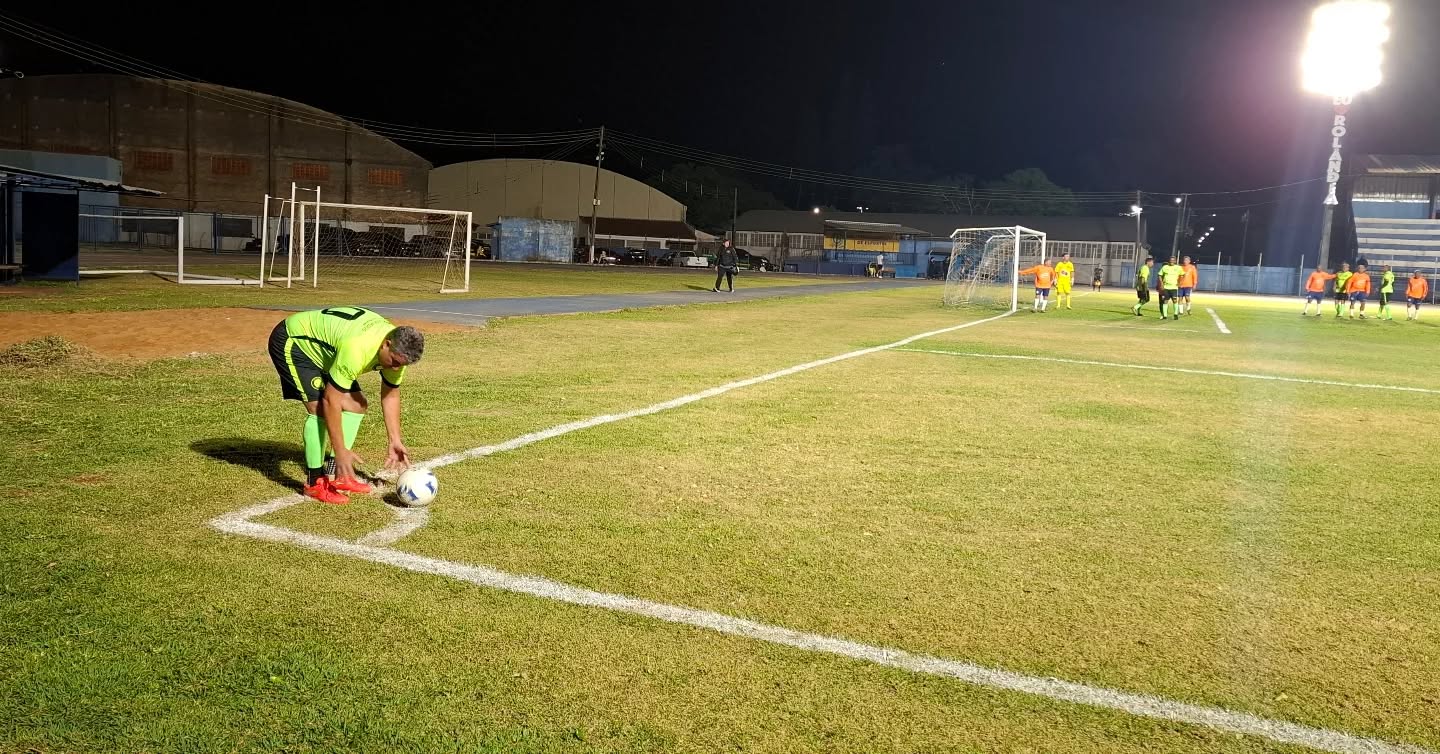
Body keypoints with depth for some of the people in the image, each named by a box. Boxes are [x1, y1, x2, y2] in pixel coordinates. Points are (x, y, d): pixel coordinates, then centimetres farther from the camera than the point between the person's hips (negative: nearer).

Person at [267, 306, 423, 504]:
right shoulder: (356, 349, -41)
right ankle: (314, 483, -8)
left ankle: (334, 475, 6)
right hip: (292, 342, -9)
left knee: (357, 405, 1)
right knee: (320, 409, -21)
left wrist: (395, 440, -5)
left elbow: (390, 394, -1)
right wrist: (341, 451, -31)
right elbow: (330, 400, -35)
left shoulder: (397, 349, -16)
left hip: (321, 349, 9)